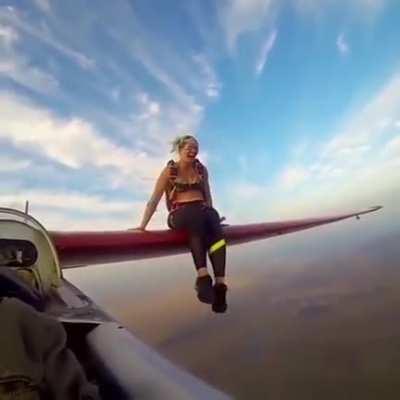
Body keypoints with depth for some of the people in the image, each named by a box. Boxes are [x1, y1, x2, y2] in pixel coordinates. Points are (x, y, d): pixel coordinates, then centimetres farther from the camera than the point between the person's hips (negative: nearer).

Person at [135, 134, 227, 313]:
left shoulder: (201, 169, 14)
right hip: (179, 214, -3)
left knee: (213, 216, -34)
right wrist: (142, 225, -10)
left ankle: (220, 283, -45)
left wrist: (210, 212, 4)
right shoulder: (169, 170, 2)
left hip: (202, 211, 3)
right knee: (196, 216, -39)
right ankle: (203, 276, -49)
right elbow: (154, 200, -3)